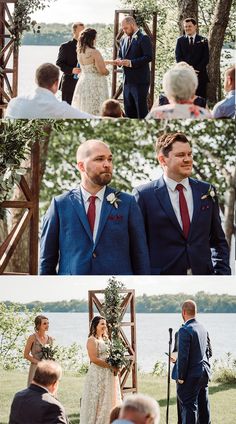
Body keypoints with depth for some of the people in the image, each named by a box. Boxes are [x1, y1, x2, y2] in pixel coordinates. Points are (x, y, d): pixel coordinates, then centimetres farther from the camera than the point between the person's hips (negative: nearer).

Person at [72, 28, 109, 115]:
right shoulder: (94, 52, -17)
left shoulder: (80, 52, 7)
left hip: (82, 82, 8)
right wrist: (107, 71, 5)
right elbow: (102, 70, -19)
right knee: (96, 111, -6)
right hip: (95, 84, -8)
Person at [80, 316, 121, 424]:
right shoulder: (92, 340, -10)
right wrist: (110, 366, -17)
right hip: (98, 374, -8)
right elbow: (94, 358, -19)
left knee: (108, 401, 9)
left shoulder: (105, 339, 15)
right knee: (98, 402, -4)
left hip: (109, 375, 8)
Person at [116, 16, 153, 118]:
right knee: (129, 110, 10)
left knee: (141, 109, -5)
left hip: (140, 81, -8)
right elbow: (121, 55, 23)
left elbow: (148, 57, -16)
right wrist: (119, 61, -1)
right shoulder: (124, 40, 16)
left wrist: (131, 63, -21)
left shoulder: (143, 39, -8)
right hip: (128, 81, 8)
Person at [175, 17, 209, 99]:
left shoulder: (203, 40, 9)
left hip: (200, 75, 0)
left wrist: (197, 70, -11)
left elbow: (206, 58, 2)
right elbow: (178, 57, 3)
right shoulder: (180, 40, 10)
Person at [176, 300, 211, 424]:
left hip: (191, 375, -8)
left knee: (189, 406, -6)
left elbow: (183, 356, -18)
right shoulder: (203, 328, 9)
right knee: (203, 404, 15)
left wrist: (181, 377, -12)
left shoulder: (185, 330, -17)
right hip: (204, 373, 8)